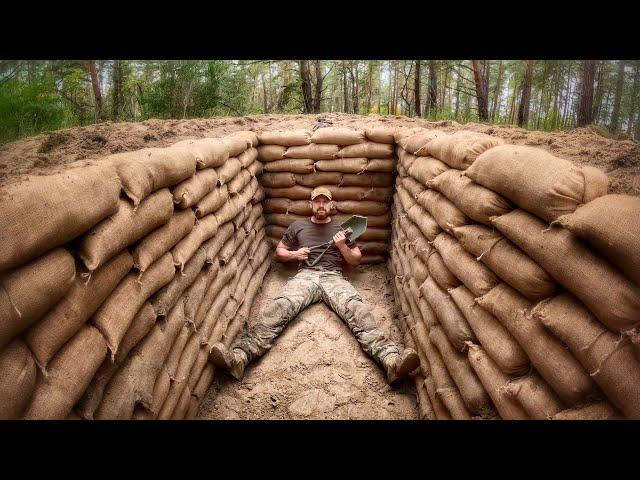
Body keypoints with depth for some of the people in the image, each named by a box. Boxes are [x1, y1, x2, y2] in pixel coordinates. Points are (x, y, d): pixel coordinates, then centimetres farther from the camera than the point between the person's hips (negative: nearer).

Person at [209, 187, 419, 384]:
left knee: (357, 310, -31)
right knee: (278, 307, -30)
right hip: (305, 276, 0)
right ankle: (239, 355, -49)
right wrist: (294, 254, 4)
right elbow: (279, 252, 26)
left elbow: (356, 260, 21)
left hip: (333, 277, 0)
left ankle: (391, 358, -50)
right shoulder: (297, 226, 24)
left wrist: (342, 246, 1)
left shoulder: (342, 229, 23)